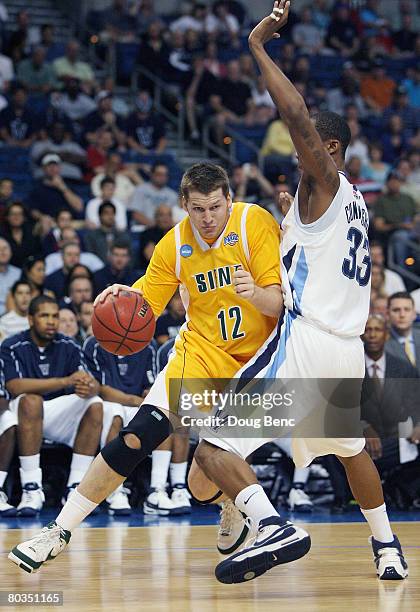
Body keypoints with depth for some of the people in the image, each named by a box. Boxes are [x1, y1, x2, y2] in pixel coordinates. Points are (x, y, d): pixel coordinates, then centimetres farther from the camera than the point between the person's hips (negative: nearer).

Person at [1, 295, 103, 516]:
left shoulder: (68, 347, 1)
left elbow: (91, 383, -8)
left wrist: (89, 388, -36)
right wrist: (66, 381, -35)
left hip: (59, 414, 4)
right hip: (26, 414, -4)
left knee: (94, 405, -21)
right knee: (30, 401, -36)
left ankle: (75, 488, -21)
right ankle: (31, 489, -34)